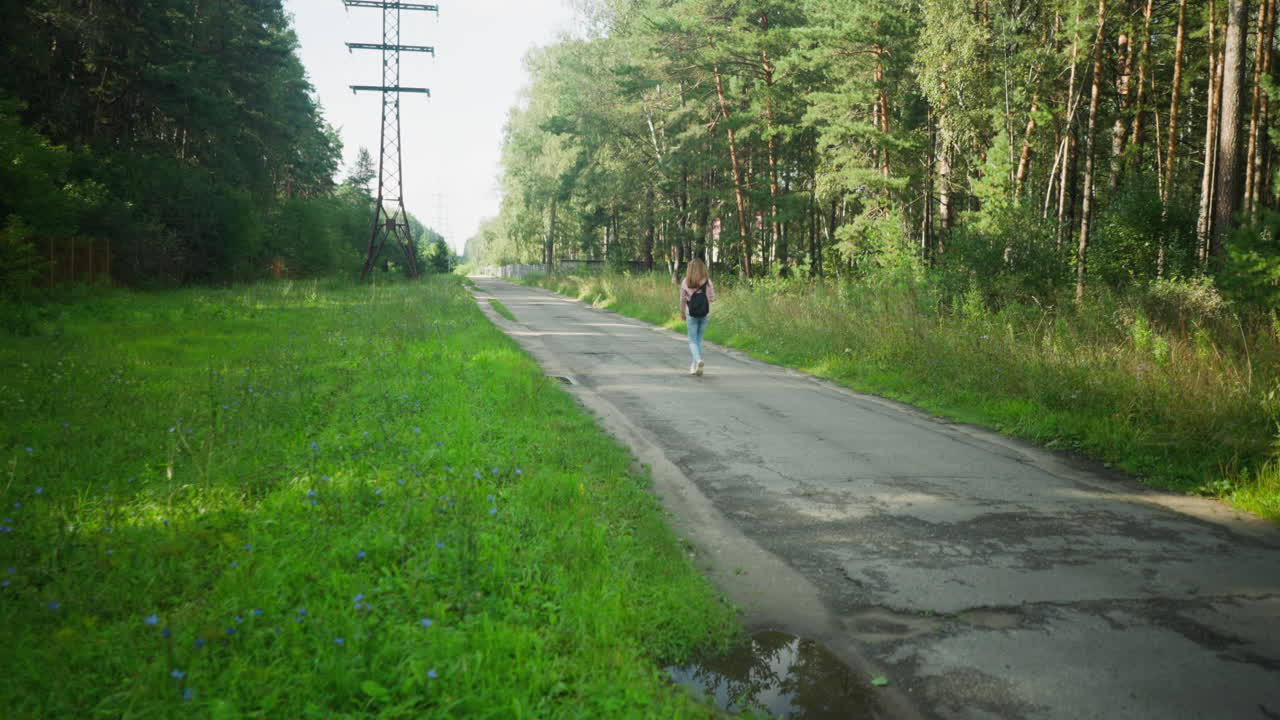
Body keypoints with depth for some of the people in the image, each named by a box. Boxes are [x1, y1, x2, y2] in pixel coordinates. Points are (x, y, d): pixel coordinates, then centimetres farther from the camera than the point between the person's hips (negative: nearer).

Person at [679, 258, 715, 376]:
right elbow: (712, 298, -1)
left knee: (693, 341, 5)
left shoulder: (685, 282, -5)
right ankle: (695, 366, 19)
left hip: (691, 314, -2)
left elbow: (682, 299, 0)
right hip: (705, 314, 2)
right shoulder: (707, 281, -3)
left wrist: (682, 313, 12)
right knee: (699, 340, 15)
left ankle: (698, 360, -22)